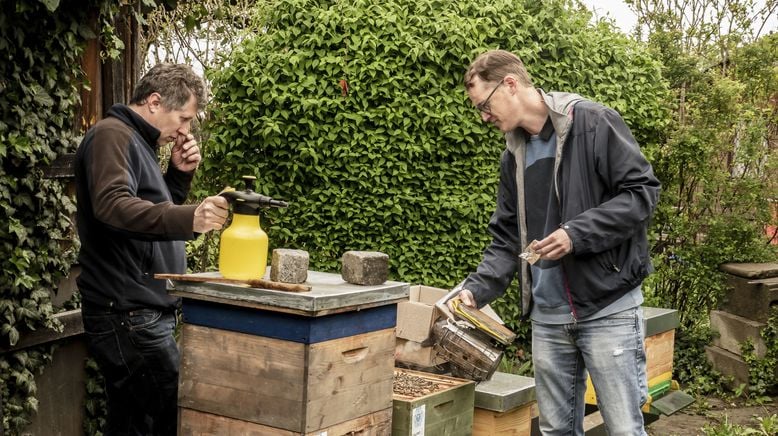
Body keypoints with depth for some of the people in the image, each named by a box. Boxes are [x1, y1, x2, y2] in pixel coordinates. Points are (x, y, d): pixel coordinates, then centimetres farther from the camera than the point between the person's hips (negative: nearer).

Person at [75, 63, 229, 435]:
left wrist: (179, 174, 8)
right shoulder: (112, 135, -10)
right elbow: (112, 205, -28)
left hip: (143, 312, 10)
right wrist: (189, 218, -41)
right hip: (128, 313, -10)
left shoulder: (138, 141, 20)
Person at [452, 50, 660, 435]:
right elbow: (507, 238, 14)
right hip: (547, 316, 6)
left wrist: (577, 233, -20)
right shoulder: (513, 156, 12)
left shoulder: (594, 123, -8)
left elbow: (642, 192, -11)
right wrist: (477, 288, -1)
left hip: (608, 306, -6)